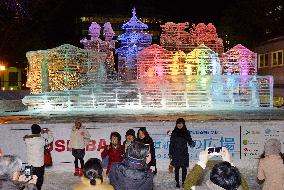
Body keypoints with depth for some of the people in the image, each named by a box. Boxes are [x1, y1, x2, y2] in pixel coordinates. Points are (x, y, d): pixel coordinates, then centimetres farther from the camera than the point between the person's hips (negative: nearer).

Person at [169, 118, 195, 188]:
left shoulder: (187, 132, 1)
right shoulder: (174, 133, 1)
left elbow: (190, 142, 0)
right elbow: (171, 144, 3)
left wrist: (192, 143, -24)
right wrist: (170, 154, 0)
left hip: (184, 154, 0)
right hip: (176, 154, 0)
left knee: (184, 169, 3)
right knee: (176, 168, 4)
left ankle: (184, 182, 16)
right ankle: (177, 182, 15)